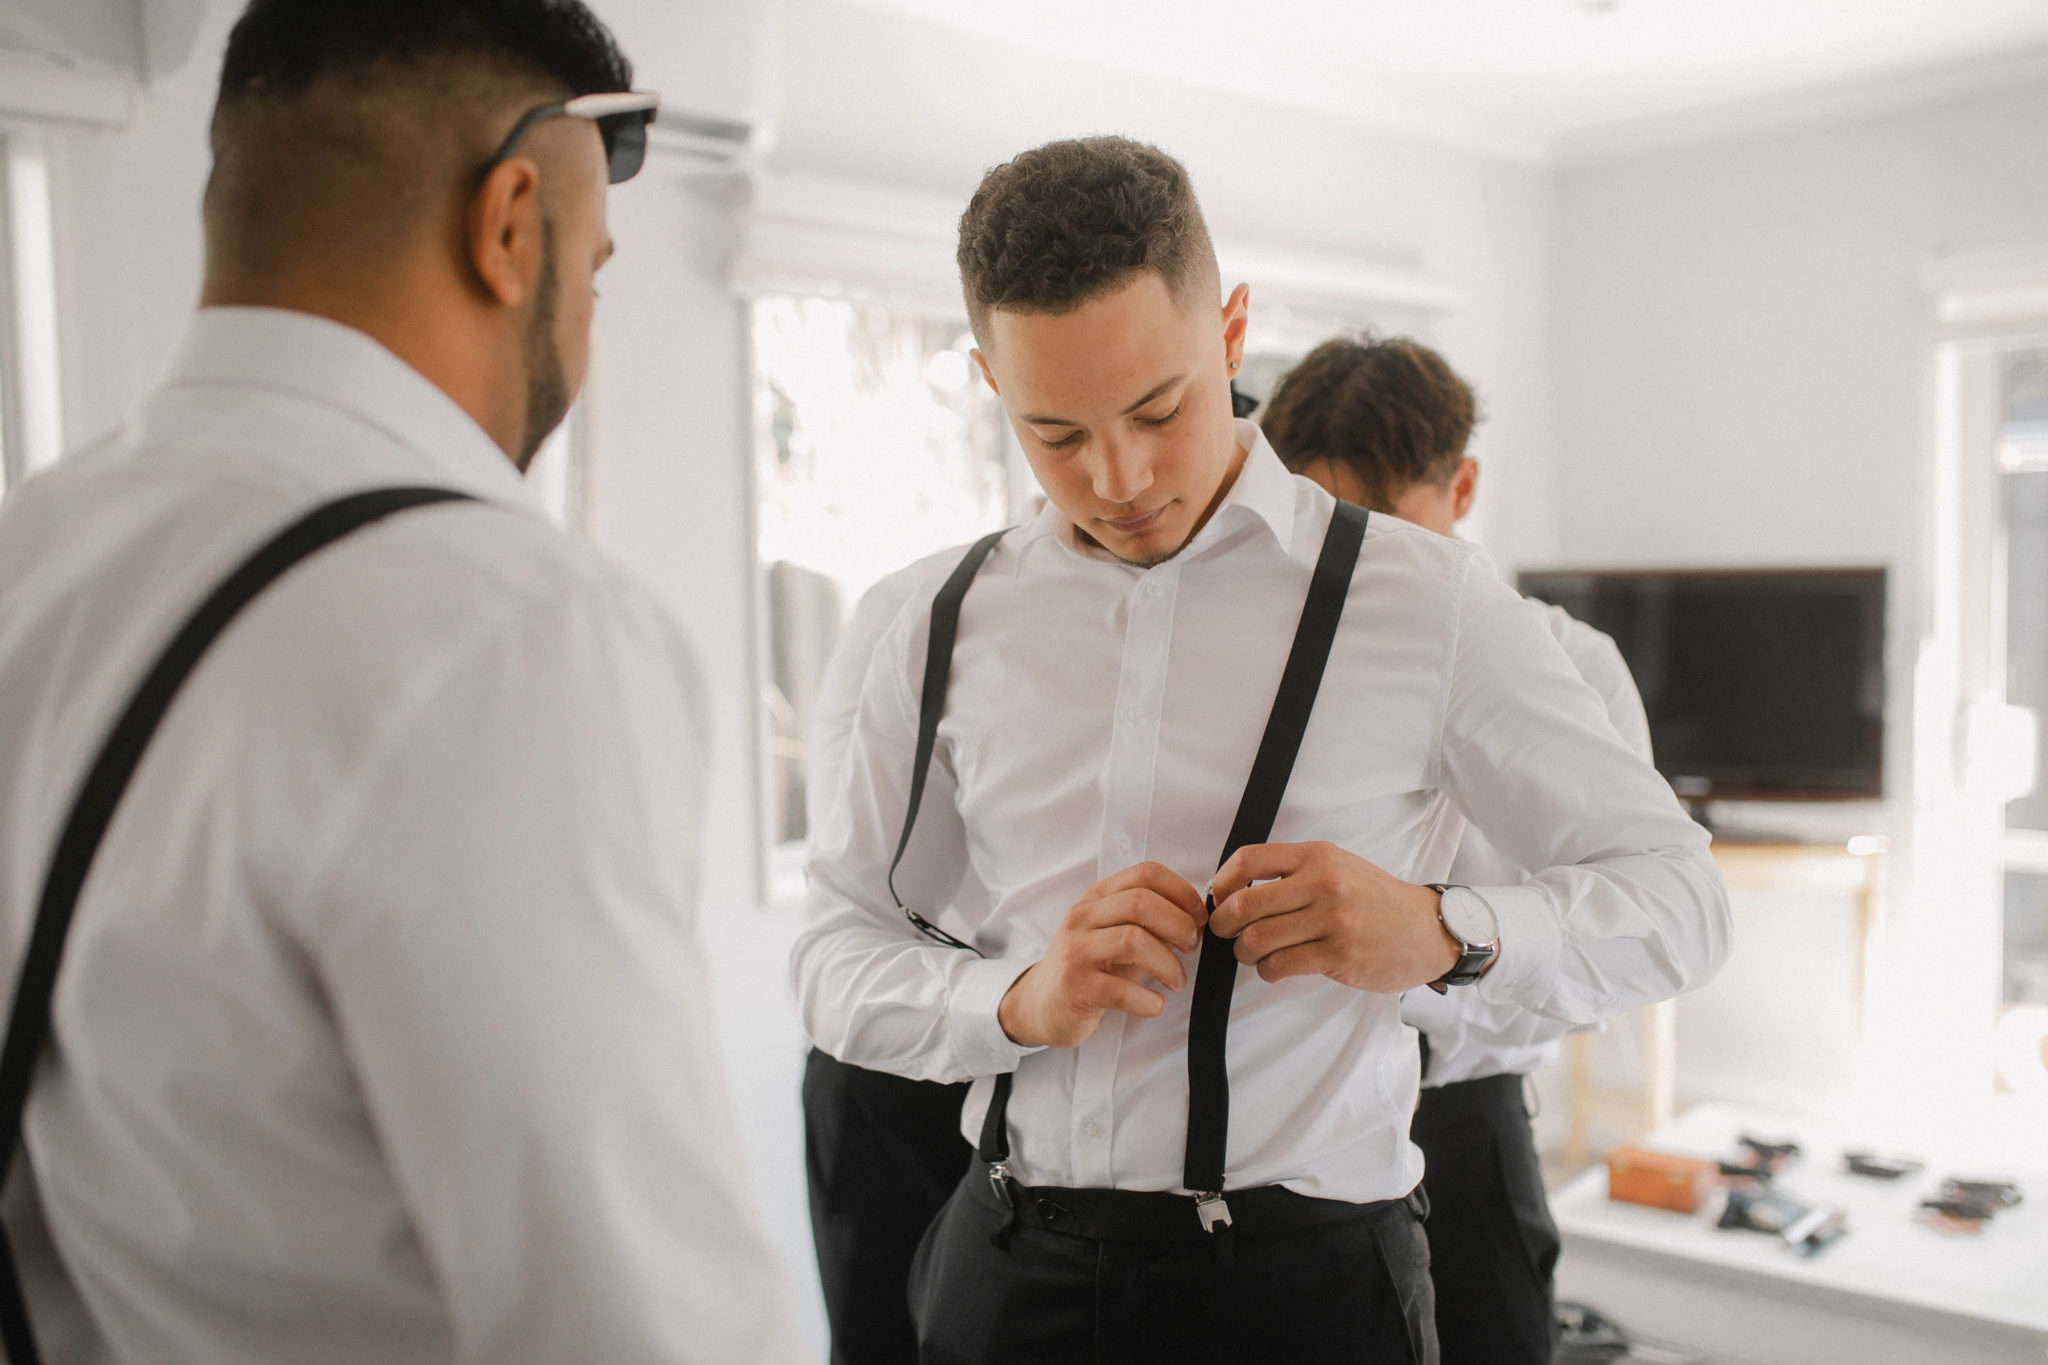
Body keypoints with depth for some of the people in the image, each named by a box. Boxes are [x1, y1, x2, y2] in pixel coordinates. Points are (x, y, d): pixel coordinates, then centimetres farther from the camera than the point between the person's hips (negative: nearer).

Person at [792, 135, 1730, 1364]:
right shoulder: (951, 622, 3)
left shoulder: (1425, 602, -6)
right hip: (1008, 1264, 3)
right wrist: (1020, 1002, -15)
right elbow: (833, 958, 5)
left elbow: (1681, 894, 0)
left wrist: (1443, 930, -20)